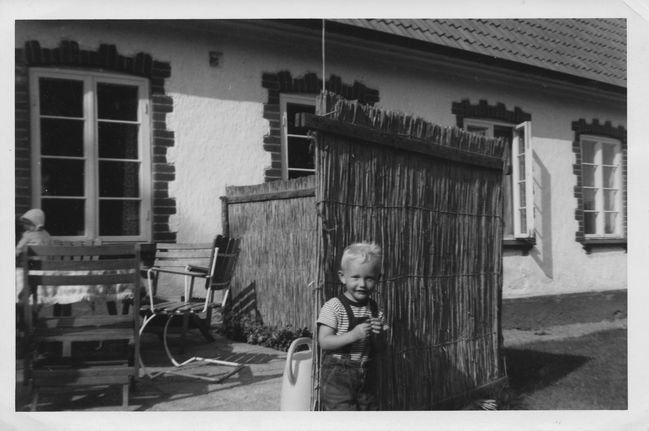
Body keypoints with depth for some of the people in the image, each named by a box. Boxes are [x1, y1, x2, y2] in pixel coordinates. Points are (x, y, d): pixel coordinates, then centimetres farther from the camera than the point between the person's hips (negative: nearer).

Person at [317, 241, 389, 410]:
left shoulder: (375, 310, 3)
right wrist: (353, 335, -29)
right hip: (337, 376, -5)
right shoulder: (333, 307, -13)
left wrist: (378, 335, -16)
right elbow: (324, 341, -18)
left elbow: (380, 348, 7)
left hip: (365, 376, 6)